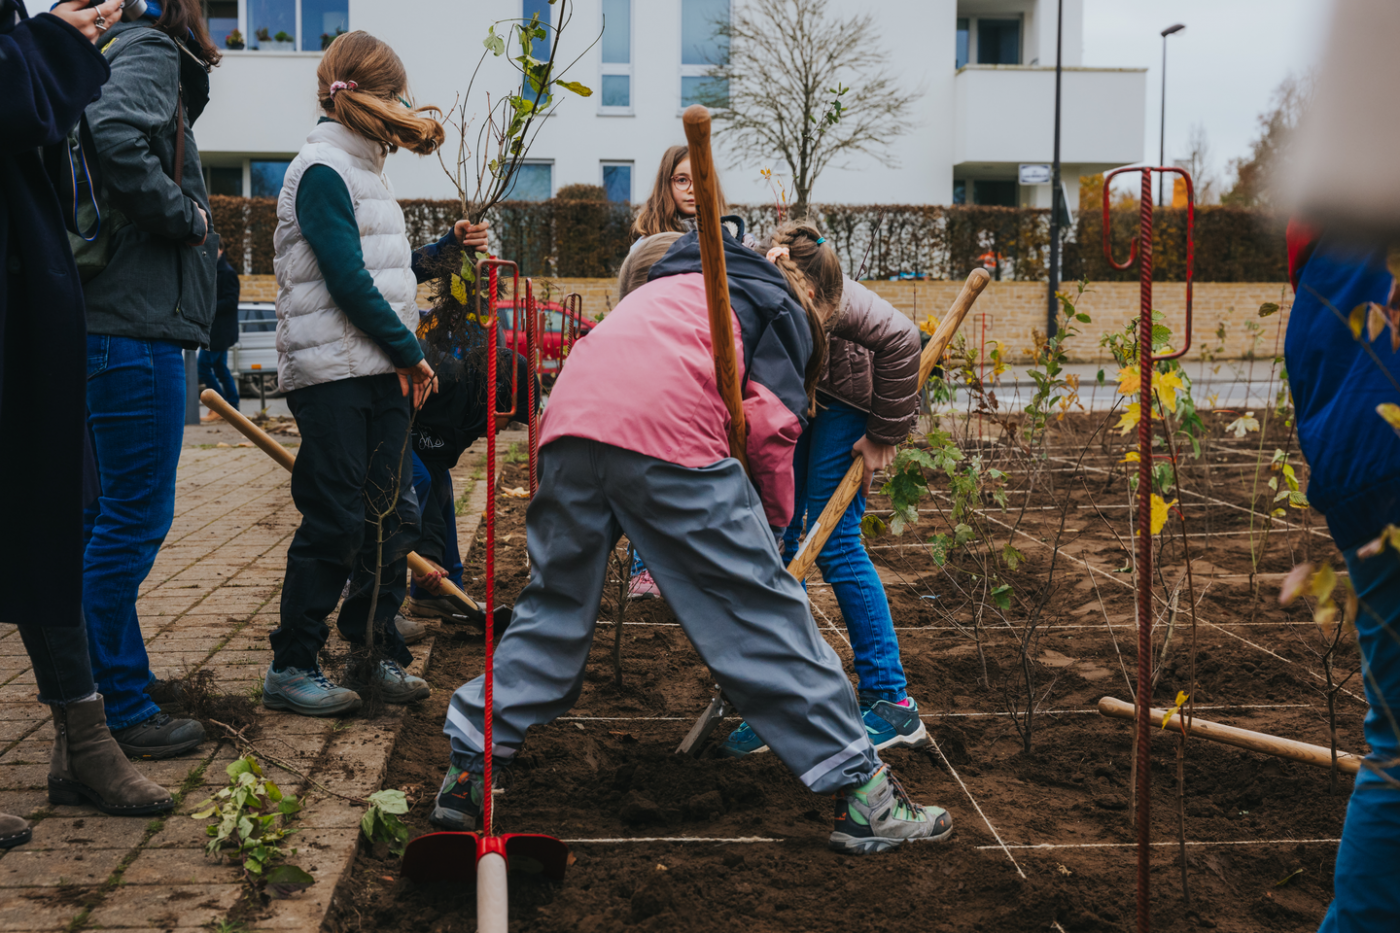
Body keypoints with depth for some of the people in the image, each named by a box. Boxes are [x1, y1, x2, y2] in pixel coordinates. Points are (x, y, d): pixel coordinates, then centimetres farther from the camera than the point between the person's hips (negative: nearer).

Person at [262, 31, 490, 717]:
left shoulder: (362, 171, 20)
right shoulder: (323, 170, -10)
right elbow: (348, 280, -18)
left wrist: (449, 246, 17)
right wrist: (410, 350, -12)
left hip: (379, 375, 9)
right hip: (333, 376, -9)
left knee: (392, 514, 8)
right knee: (335, 522, -6)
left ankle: (375, 656, 18)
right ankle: (290, 669, 6)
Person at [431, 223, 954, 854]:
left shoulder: (680, 283, 39)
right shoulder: (783, 308, 18)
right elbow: (767, 421, 1)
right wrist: (775, 518, 15)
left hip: (570, 417, 6)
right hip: (667, 431, -6)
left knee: (553, 606, 18)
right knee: (763, 611, 0)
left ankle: (467, 772, 20)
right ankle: (862, 795, 6)